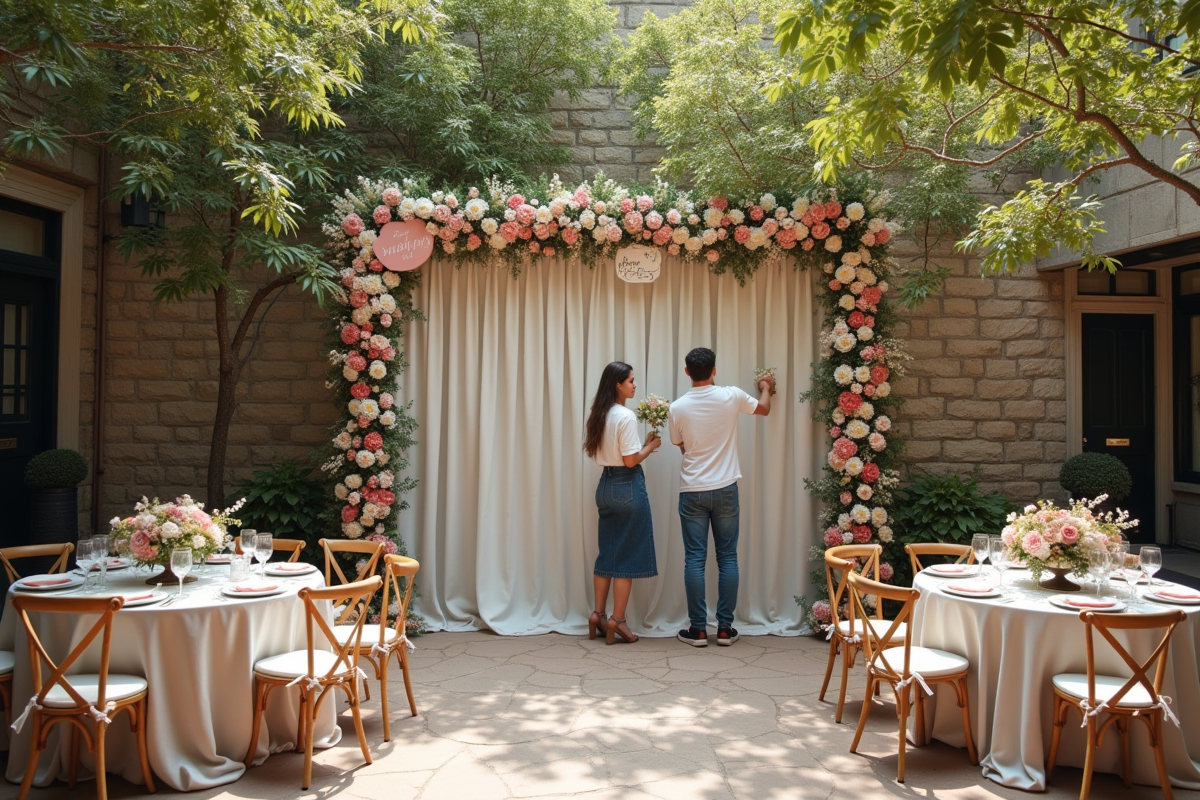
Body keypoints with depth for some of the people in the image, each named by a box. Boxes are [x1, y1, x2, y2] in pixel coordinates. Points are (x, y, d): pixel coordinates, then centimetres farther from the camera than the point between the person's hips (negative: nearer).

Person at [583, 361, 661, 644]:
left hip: (606, 484, 8)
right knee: (628, 555, 0)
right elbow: (631, 460, -17)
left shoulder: (598, 415, 9)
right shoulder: (626, 417, -16)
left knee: (607, 552, 15)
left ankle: (598, 615, 18)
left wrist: (642, 443, 13)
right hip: (628, 486, -8)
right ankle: (616, 620, 5)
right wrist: (651, 446, -1)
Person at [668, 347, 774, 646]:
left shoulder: (677, 408, -6)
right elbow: (764, 408, 16)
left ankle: (698, 629, 6)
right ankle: (725, 628, 11)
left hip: (692, 492, 0)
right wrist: (766, 387, 36)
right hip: (725, 489, 1)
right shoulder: (731, 396, -5)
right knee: (727, 557, 8)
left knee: (695, 559, 3)